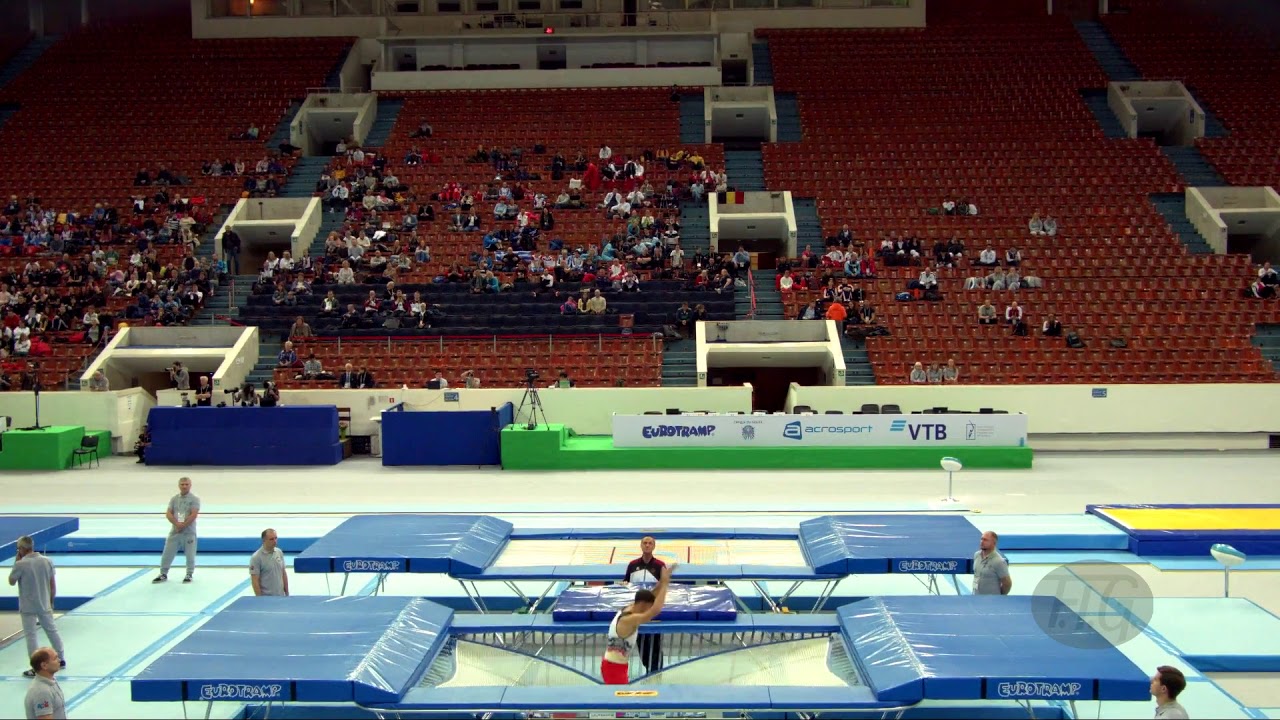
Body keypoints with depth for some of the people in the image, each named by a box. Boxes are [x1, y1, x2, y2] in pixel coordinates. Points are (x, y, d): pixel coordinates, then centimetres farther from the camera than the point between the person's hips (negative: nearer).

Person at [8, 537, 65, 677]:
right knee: (52, 631, 18)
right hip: (45, 605, 5)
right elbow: (53, 584, 3)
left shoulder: (20, 564, -18)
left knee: (30, 636, 3)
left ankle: (36, 668, 4)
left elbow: (11, 581, -3)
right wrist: (51, 601, 15)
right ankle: (61, 659, 32)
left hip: (28, 607, -5)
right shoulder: (47, 561, -3)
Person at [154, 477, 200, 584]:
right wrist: (177, 524, -16)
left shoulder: (194, 499, -4)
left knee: (190, 555, 0)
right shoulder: (174, 499, 8)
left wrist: (183, 525, -15)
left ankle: (189, 575, 14)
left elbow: (194, 515, -14)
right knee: (167, 553, 5)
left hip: (189, 532, -4)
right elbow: (168, 514, 0)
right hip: (174, 531, 4)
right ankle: (163, 574, 16)